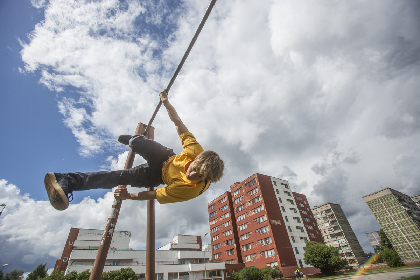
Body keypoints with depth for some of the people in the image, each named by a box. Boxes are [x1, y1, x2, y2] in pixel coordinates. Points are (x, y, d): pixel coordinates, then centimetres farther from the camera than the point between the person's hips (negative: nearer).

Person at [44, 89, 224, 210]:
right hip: (168, 158, 3)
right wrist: (166, 103, -25)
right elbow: (179, 125, -23)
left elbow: (157, 195, -28)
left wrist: (129, 196, -24)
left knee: (119, 177, -18)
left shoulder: (191, 190, -38)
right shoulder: (197, 153, -33)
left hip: (159, 175, -2)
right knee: (137, 142, -16)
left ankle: (69, 183, -4)